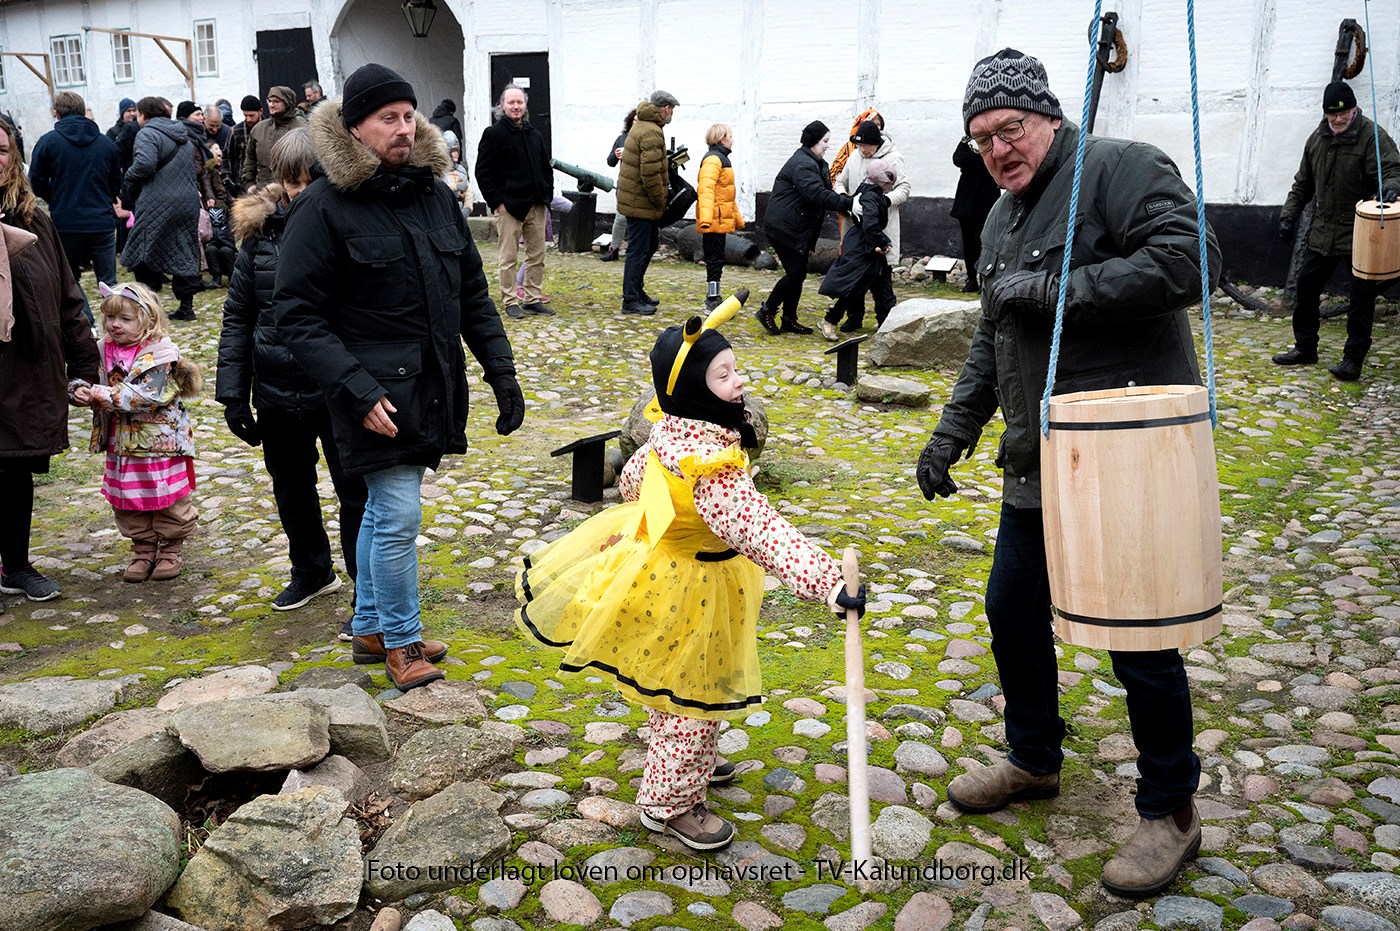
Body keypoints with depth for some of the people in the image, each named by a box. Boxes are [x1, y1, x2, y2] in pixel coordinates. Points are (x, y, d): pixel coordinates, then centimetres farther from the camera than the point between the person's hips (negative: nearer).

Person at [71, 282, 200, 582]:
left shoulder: (159, 354, -16)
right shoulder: (103, 350, 4)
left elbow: (146, 395, -25)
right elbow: (85, 378, 6)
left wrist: (103, 395, -25)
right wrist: (80, 391, -18)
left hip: (160, 442, -6)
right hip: (122, 444, 6)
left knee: (168, 501, 5)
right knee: (128, 503, 13)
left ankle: (172, 549, 24)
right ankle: (143, 550, 28)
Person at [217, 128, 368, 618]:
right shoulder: (261, 232, 1)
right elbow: (237, 317, 6)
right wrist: (232, 393, 3)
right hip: (277, 394, 5)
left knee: (356, 494, 4)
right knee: (291, 490, 20)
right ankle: (311, 571, 41)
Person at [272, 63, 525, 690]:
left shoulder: (435, 194, 9)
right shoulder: (324, 208, -11)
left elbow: (472, 292, 15)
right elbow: (296, 315, -13)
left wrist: (502, 372, 7)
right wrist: (356, 391, -22)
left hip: (432, 389, 6)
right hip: (377, 392, -6)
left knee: (384, 508, 18)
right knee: (399, 515, -6)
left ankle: (371, 627, 33)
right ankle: (401, 640, 16)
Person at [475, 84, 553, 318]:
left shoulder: (535, 134, 16)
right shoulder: (493, 133, -4)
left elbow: (546, 167, 24)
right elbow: (483, 172, -7)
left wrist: (547, 194, 11)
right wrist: (496, 202, -13)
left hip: (536, 205, 6)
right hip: (509, 205, -6)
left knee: (537, 255, 8)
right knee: (509, 258, -2)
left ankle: (532, 299, 16)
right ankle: (510, 301, 4)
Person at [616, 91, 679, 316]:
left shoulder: (641, 126, 16)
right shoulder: (652, 132, -18)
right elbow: (650, 172, -25)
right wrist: (661, 200, -15)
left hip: (634, 198, 10)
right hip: (640, 201, -10)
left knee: (651, 242, 20)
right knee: (638, 250, -3)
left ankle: (636, 290, 28)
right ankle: (631, 301, 4)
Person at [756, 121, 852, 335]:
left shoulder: (816, 164, 17)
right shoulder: (802, 164, -20)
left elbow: (825, 191, 18)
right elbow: (818, 195, -31)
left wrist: (845, 198, 2)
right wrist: (848, 203, -32)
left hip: (799, 230, 11)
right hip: (783, 228, -11)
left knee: (798, 274, 10)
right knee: (795, 273, -10)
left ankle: (789, 320, 16)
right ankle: (767, 310, 5)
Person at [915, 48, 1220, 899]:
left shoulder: (1120, 168, -9)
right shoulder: (1002, 221, 16)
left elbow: (1189, 259, -24)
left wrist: (1052, 291, -20)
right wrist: (953, 433, 17)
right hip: (1038, 467, 8)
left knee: (1140, 639, -1)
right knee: (1014, 612, 16)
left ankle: (1170, 811, 20)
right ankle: (1034, 758, 39)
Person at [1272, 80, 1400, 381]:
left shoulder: (1372, 136, -11)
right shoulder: (1317, 139, 8)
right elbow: (1303, 183, 18)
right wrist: (1289, 214, 12)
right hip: (1323, 232, 6)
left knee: (1361, 297, -3)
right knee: (1306, 287, 10)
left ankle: (1353, 359, 5)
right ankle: (1305, 348, 25)